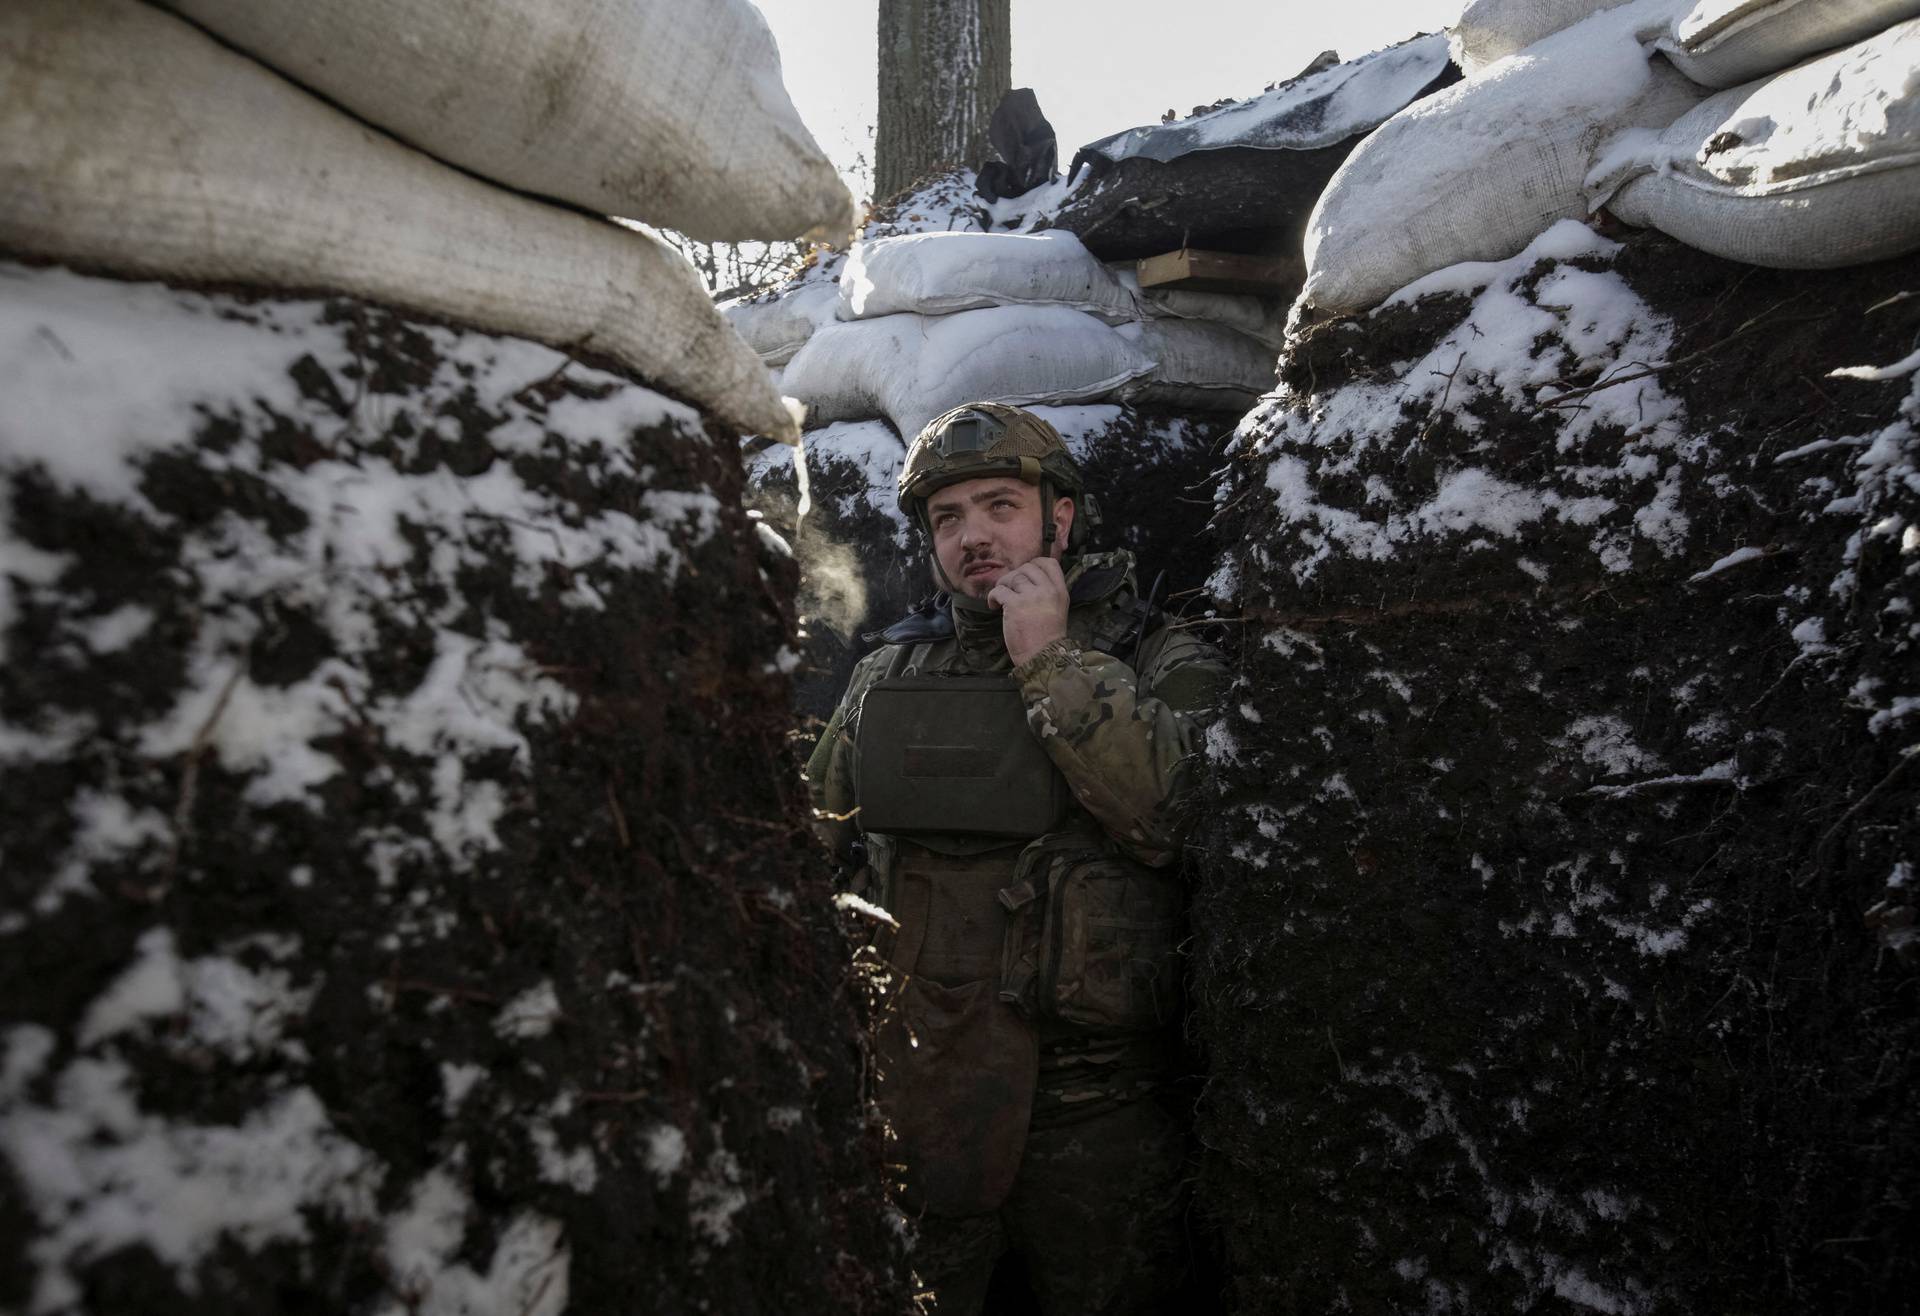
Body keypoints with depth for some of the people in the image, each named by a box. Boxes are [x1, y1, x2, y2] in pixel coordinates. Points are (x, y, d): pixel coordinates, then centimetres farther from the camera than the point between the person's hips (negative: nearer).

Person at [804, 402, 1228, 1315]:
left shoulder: (1164, 663, -3)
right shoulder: (886, 674, 7)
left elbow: (1183, 813, -22)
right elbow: (808, 851, 15)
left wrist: (1053, 663, -18)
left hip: (1094, 1105, -2)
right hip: (909, 1094, 3)